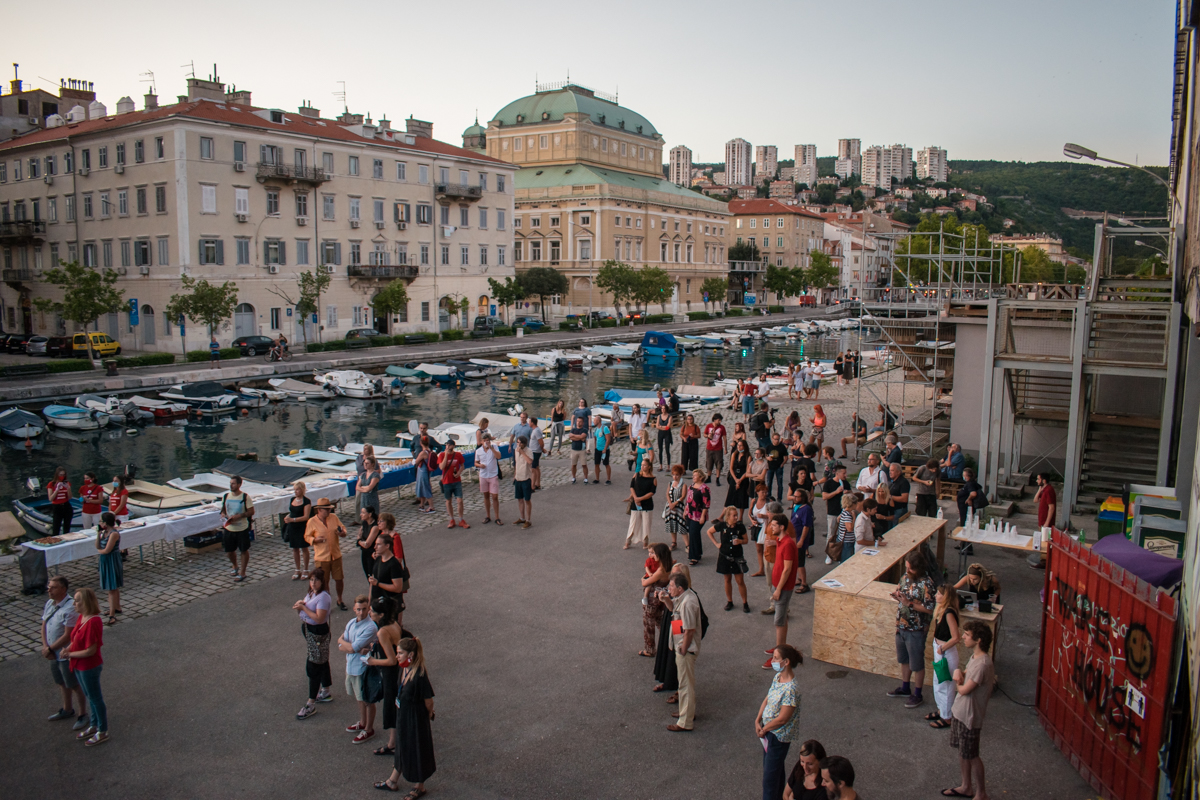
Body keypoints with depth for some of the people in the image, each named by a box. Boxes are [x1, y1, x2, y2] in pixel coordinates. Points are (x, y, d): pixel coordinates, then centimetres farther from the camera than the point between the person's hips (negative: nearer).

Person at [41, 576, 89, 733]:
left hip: (66, 654, -8)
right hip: (54, 653, 8)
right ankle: (67, 709, 44)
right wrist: (45, 646, -8)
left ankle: (83, 714, 22)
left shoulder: (70, 608, -26)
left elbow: (67, 636, -25)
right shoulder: (49, 603, 0)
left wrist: (50, 649, -16)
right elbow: (44, 626, 5)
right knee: (62, 683, 24)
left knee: (75, 685, 6)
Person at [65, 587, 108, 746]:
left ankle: (103, 732, 25)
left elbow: (90, 650, -27)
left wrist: (70, 654, -16)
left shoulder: (92, 622, -30)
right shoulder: (82, 617, -1)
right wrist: (67, 649, -5)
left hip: (89, 667, -9)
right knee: (90, 697, 24)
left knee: (95, 699, 8)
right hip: (79, 666, 9)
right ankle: (94, 726, 42)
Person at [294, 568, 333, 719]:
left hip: (318, 633, -9)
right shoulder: (311, 593, 6)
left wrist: (303, 608, -23)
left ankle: (310, 705, 2)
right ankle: (325, 693, 37)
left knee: (313, 667, -4)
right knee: (322, 662, 22)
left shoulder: (323, 597, -22)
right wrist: (300, 604, -9)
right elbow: (305, 606, 13)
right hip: (308, 629, 9)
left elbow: (319, 618, -28)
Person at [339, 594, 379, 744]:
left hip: (363, 668, -8)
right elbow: (341, 647, -3)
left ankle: (369, 730, 24)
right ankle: (363, 723, 43)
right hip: (351, 666, 8)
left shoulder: (370, 628, -25)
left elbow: (352, 647, -25)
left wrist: (342, 641, -6)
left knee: (367, 700, 9)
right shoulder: (351, 623, 1)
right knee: (359, 698, 24)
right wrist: (358, 649, -20)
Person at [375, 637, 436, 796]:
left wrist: (429, 714, -3)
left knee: (418, 751, 12)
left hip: (416, 719, -7)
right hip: (402, 716, 7)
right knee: (401, 749, 24)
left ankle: (420, 787, 33)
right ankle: (392, 782, 43)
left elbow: (428, 701, -20)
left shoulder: (420, 675, -30)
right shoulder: (403, 669, -7)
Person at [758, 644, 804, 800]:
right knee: (777, 769, 24)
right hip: (769, 730, 8)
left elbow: (782, 719, -25)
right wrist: (758, 720, -4)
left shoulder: (791, 688, -30)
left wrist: (764, 729, -12)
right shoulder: (778, 676, -3)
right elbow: (767, 699, 7)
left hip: (779, 735, -8)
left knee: (770, 775, 5)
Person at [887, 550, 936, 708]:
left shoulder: (926, 584, -22)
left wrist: (909, 603, -27)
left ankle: (917, 695, 24)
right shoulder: (905, 577, 0)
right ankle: (905, 688, 40)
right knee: (904, 659, 22)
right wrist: (897, 596, -9)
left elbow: (930, 609, -22)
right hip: (901, 626, 7)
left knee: (916, 664, 8)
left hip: (916, 630, -7)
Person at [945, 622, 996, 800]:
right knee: (962, 752, 21)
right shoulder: (974, 657, 2)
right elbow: (964, 677, 14)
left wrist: (959, 683, -4)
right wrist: (958, 672, -9)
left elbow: (964, 690, -27)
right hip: (960, 711, 9)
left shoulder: (983, 664, -28)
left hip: (970, 717, -9)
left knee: (971, 756, 7)